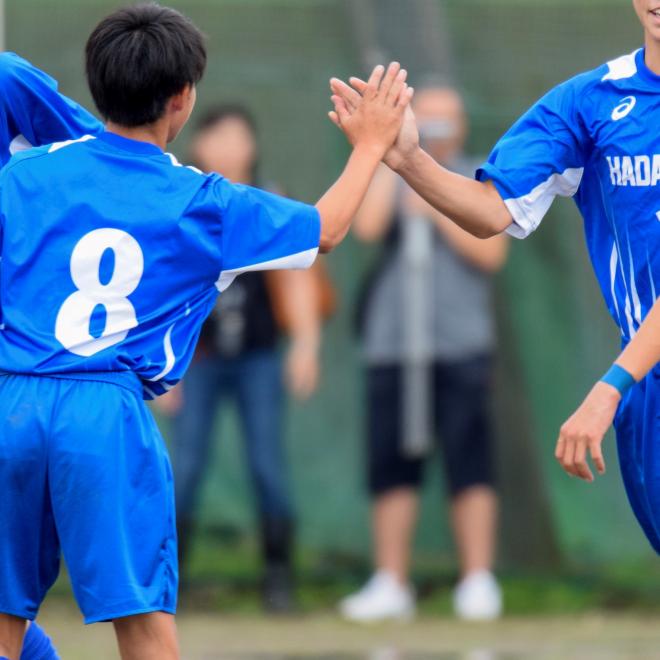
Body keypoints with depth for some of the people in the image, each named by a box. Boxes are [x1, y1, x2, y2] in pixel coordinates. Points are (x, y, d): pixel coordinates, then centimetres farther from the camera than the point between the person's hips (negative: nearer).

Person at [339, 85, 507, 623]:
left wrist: (439, 213, -8)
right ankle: (391, 584, 7)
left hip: (461, 342, -2)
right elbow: (367, 226, -6)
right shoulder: (391, 178, 13)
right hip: (392, 341, 2)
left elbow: (491, 253, -2)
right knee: (391, 466, 1)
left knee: (470, 465, -8)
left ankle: (478, 581, -4)